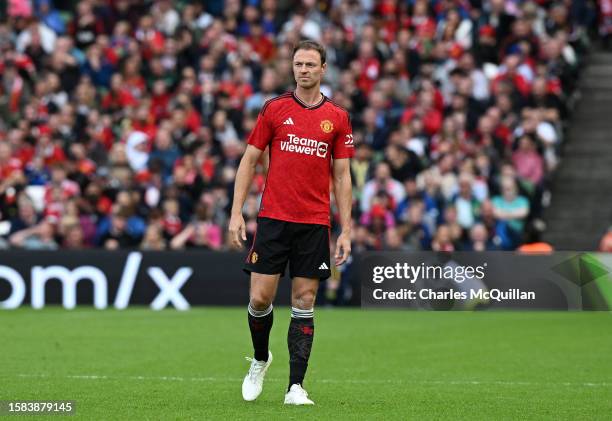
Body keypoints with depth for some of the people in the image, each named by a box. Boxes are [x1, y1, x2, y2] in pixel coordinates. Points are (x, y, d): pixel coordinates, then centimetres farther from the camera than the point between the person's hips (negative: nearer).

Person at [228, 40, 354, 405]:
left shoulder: (338, 118, 5)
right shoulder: (275, 109, 4)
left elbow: (342, 176, 7)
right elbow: (250, 160, 6)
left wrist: (346, 231, 1)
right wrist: (237, 212, -3)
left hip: (315, 224, 1)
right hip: (273, 220, 0)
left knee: (304, 302, 0)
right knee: (260, 297, -4)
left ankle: (296, 386, 1)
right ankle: (260, 359, 24)